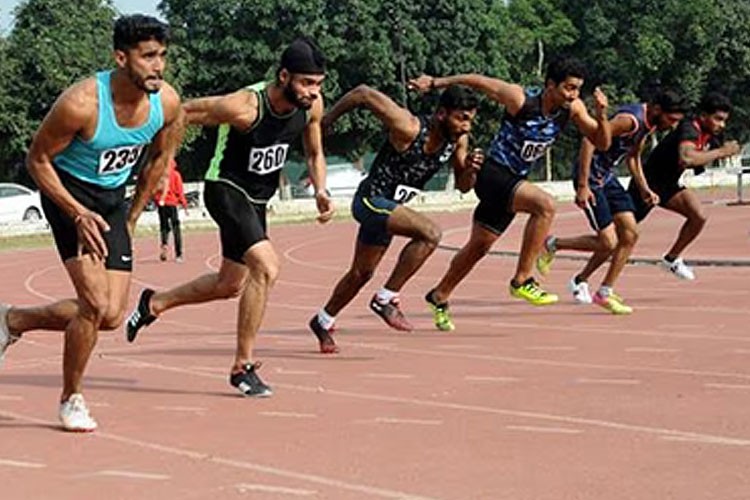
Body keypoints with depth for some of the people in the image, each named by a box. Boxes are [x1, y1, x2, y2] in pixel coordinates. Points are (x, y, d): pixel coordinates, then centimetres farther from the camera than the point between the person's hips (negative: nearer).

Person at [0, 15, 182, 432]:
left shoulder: (167, 102, -12)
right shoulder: (81, 103, -28)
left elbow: (160, 158, 7)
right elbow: (38, 159, -15)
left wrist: (132, 217, 11)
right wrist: (78, 214, -22)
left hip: (112, 200, 6)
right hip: (68, 193, -6)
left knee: (112, 317, 3)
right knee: (96, 304, -17)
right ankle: (71, 398, 5)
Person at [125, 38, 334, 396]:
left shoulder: (312, 106, -9)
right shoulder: (244, 107, -29)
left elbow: (314, 153, 9)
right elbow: (177, 114, -19)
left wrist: (320, 191, -7)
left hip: (256, 200, 8)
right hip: (226, 189, -8)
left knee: (230, 285, 20)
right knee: (266, 268, -25)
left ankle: (153, 303, 44)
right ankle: (242, 367, -13)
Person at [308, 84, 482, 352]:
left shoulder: (458, 139, -5)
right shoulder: (409, 129, -26)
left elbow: (462, 186, 5)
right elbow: (363, 94, -22)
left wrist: (470, 170, -18)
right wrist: (322, 122, -13)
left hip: (389, 207, 9)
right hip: (370, 201, -9)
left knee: (361, 274, 22)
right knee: (430, 233, -28)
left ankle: (323, 322, 44)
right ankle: (386, 299, -17)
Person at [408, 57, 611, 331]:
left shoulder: (573, 109, -7)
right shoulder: (521, 100, -23)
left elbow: (602, 143, -3)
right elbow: (478, 80, -12)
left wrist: (602, 115, -21)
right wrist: (436, 82, -7)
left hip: (514, 180, 7)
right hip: (493, 174, -7)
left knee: (479, 246, 19)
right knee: (545, 205, -30)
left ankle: (439, 296, 39)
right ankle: (522, 281, -22)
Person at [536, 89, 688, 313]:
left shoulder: (649, 123, 6)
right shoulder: (630, 119, -24)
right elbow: (589, 140, -28)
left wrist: (644, 189, 13)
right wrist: (582, 186, -29)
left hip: (608, 176, 9)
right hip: (590, 177, -9)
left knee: (630, 234, 2)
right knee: (608, 243, -10)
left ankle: (605, 292, 11)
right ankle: (552, 244, 10)